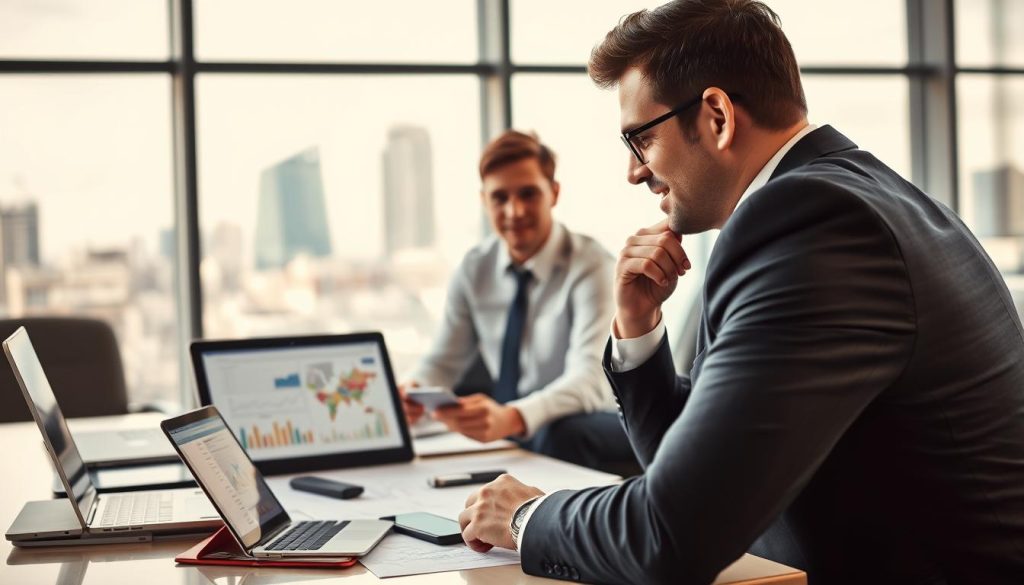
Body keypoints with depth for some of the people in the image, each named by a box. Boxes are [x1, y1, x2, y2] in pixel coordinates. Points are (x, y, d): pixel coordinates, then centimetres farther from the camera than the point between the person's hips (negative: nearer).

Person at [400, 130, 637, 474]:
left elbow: (589, 379, -28)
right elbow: (445, 362, 8)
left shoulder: (590, 267, -15)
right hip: (507, 433, 6)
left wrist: (512, 418, -48)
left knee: (560, 435, -39)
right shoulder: (475, 269, 3)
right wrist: (413, 391, -18)